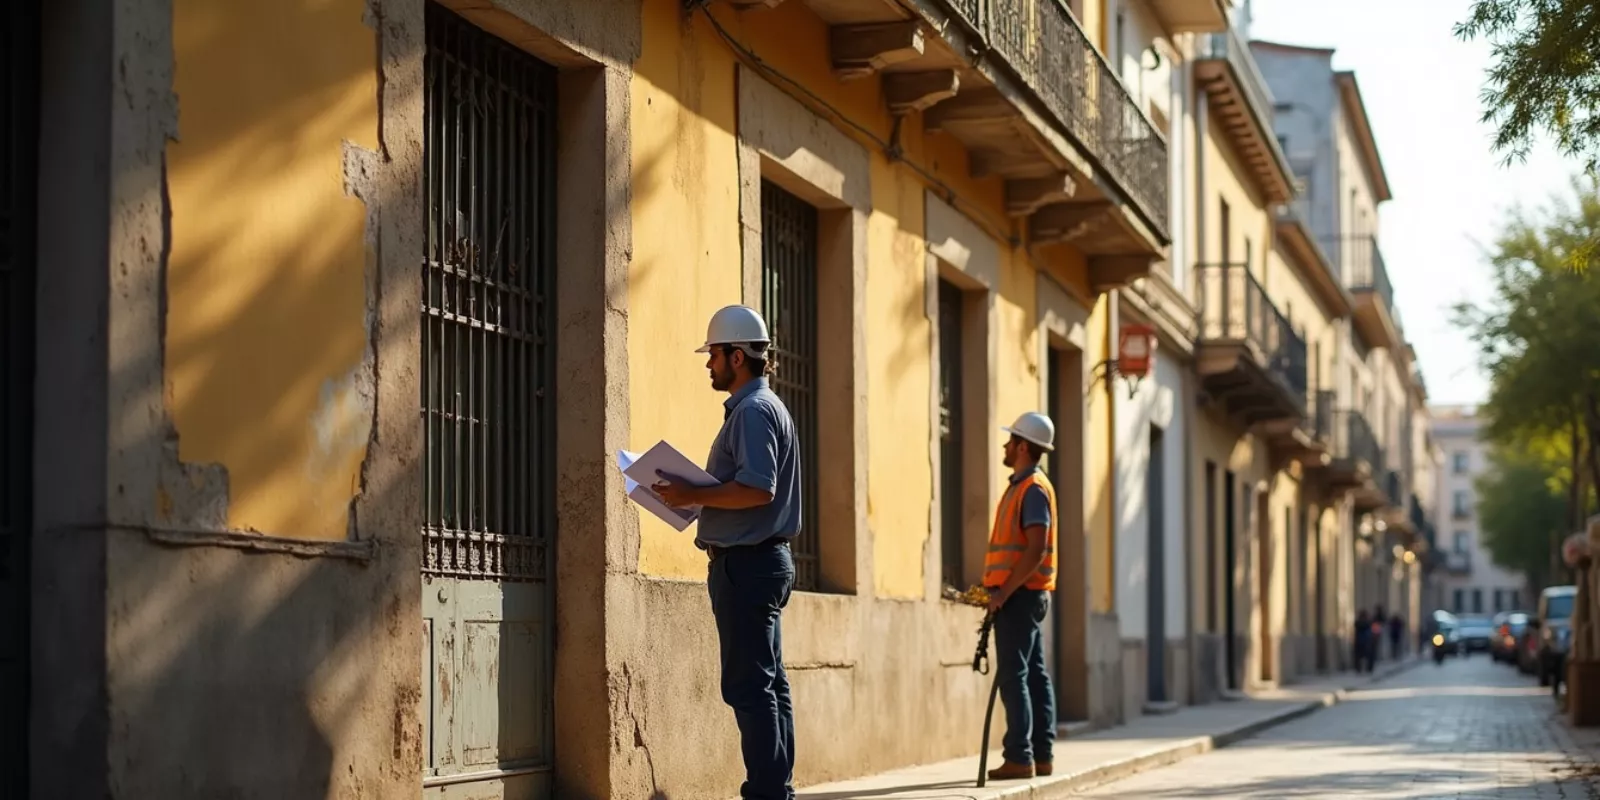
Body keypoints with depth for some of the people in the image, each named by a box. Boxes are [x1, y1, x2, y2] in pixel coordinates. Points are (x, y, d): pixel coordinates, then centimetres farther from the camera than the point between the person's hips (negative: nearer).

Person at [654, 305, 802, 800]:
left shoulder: (752, 411, -14)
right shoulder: (764, 407, 19)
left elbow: (758, 489, -25)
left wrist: (693, 496, -18)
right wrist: (695, 495, 13)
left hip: (745, 563, -11)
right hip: (762, 559, 11)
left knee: (749, 685, -10)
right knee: (768, 683, 12)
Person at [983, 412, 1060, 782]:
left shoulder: (1033, 489, -13)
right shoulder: (1022, 487, 18)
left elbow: (1036, 549, -22)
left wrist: (1004, 591, -20)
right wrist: (1002, 590, 16)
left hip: (1020, 595, -10)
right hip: (1025, 595, 10)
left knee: (1013, 675, -11)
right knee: (1034, 675, 8)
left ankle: (1019, 757, -13)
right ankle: (1041, 755, 10)